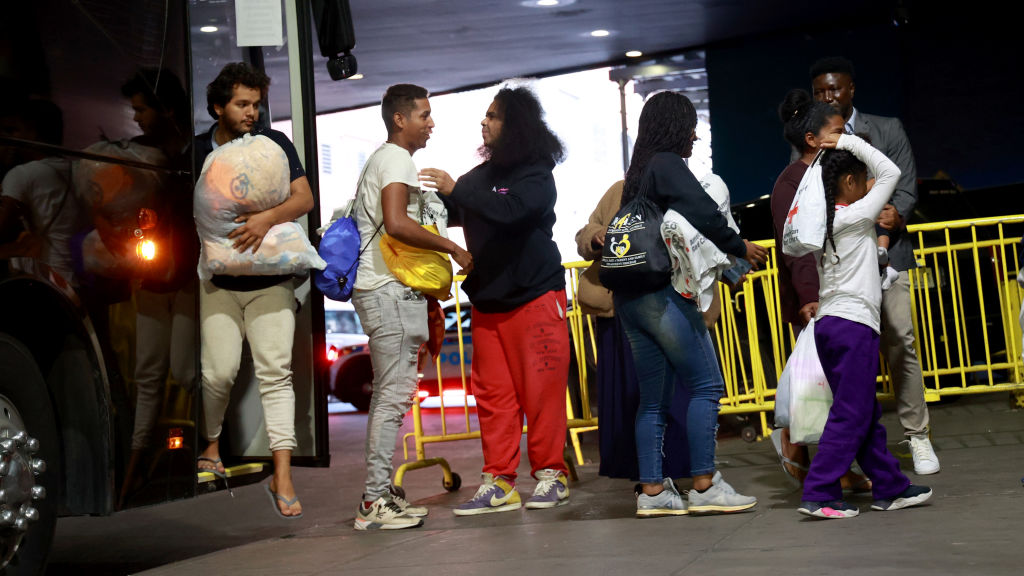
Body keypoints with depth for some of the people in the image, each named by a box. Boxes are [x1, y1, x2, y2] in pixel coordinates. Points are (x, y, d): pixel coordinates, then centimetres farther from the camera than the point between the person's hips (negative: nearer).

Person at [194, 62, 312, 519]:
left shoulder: (275, 144, 5)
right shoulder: (196, 151, 5)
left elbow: (305, 198, -4)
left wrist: (268, 218, -22)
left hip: (271, 279, 0)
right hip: (218, 280, 0)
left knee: (275, 371, -7)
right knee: (219, 370, -6)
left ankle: (282, 477, -7)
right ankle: (210, 446, 24)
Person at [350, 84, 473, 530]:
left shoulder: (380, 160, 23)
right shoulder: (398, 160, -9)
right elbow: (396, 223, -24)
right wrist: (453, 248, -16)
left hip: (380, 288, 11)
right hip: (391, 291, -11)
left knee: (389, 394, 12)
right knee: (393, 395, -10)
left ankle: (379, 494, 17)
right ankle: (375, 502, -8)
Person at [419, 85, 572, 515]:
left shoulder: (536, 174, -6)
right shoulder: (484, 174, 14)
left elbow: (510, 211, -25)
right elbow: (452, 214, 24)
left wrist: (456, 189, -25)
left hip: (534, 297, -7)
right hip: (488, 300, 7)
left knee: (541, 389, -3)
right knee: (492, 392, 4)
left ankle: (550, 475, 8)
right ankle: (499, 482, 8)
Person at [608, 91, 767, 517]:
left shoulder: (638, 171, 20)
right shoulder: (667, 164, -5)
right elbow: (703, 214, -19)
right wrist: (740, 247, -4)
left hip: (630, 299, 9)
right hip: (663, 293, -9)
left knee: (653, 398, 8)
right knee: (706, 385, -4)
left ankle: (652, 490, 9)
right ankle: (704, 485, -4)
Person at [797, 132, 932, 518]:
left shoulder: (822, 222, 12)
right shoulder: (855, 217, -8)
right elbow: (890, 172, -3)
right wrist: (850, 142, 1)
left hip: (826, 323, 9)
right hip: (854, 324, -9)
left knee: (866, 413, 13)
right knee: (850, 415, -5)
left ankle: (890, 488, 21)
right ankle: (819, 495, -6)